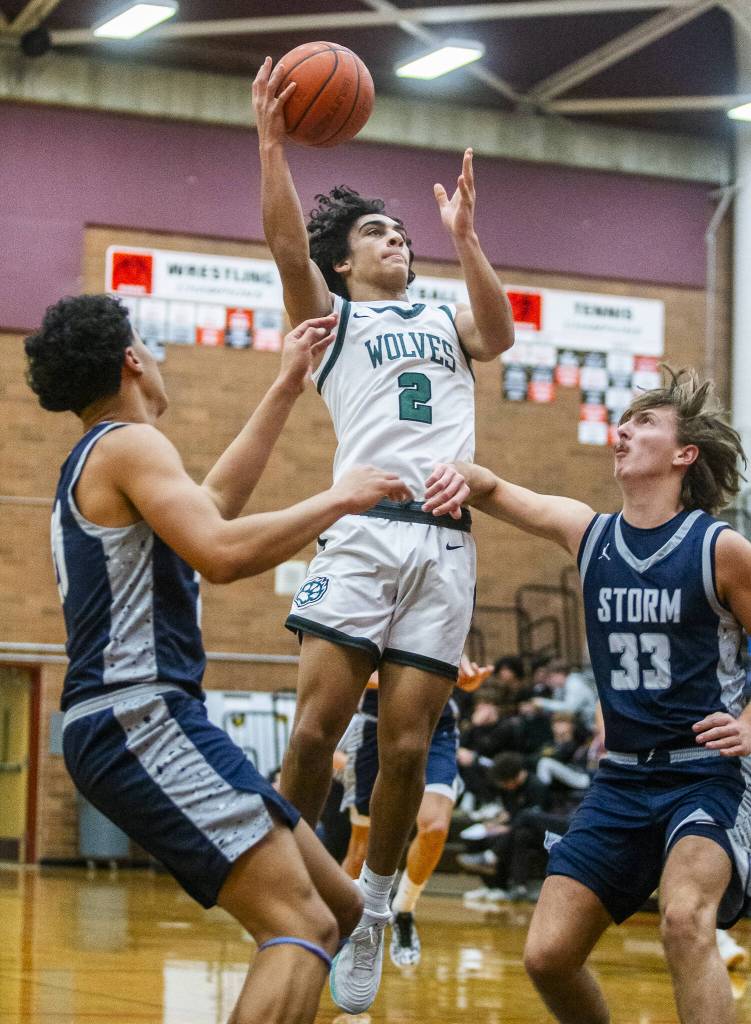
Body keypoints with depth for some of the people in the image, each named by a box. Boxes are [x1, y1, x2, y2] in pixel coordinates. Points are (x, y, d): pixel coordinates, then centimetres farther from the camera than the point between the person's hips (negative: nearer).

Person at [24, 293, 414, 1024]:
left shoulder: (91, 466, 24)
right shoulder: (128, 444, -7)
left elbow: (212, 504, 37)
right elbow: (221, 554, -22)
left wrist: (288, 386, 39)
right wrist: (337, 499, -10)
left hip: (140, 724, 11)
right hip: (139, 721, -11)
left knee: (338, 907, 12)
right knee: (301, 927, -21)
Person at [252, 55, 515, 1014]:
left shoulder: (446, 320, 26)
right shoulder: (331, 315, 17)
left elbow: (500, 334, 3)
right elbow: (284, 242, -2)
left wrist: (464, 237, -5)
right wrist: (271, 139, -13)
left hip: (446, 542, 2)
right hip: (363, 530, -2)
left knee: (406, 741, -2)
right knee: (316, 723, -13)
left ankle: (372, 906, 9)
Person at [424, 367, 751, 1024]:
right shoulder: (586, 532, 5)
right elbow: (494, 490, 15)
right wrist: (459, 474, -7)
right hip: (620, 778, 5)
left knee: (684, 918, -33)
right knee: (548, 956, -1)